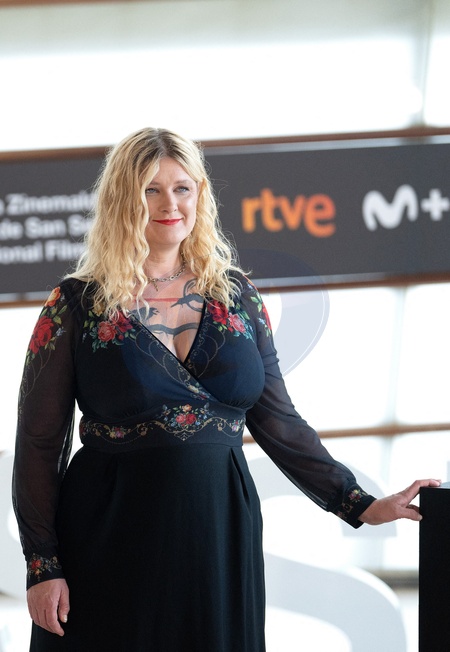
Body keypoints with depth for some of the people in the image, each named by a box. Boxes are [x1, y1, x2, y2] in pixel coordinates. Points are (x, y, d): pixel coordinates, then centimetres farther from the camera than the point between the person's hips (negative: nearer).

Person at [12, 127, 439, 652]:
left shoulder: (236, 295, 7)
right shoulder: (77, 306, -3)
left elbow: (277, 421, 10)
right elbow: (39, 444, -2)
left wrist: (360, 506, 3)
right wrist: (42, 565, -8)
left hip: (220, 534, 3)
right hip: (112, 544, -3)